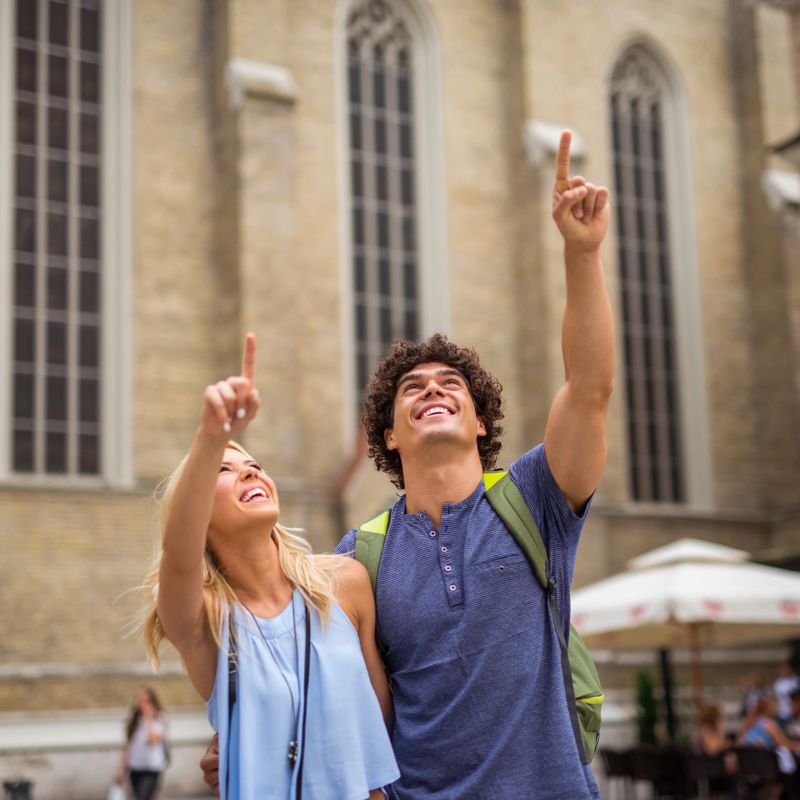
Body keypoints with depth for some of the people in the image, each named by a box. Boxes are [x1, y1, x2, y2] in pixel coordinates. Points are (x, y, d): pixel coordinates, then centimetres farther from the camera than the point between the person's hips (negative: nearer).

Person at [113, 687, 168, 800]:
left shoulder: (159, 720, -3)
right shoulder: (133, 721, 10)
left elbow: (152, 740, -19)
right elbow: (128, 747, 13)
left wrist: (149, 719, -12)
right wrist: (121, 770, 9)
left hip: (152, 770, -5)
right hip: (135, 769, 5)